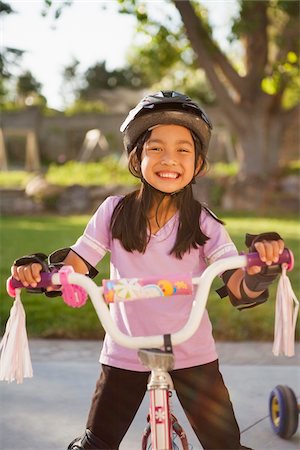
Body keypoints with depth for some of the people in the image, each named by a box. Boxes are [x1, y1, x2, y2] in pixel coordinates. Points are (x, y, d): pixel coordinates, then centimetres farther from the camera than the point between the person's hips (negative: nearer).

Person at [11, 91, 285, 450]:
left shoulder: (204, 223, -8)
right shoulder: (114, 212, -7)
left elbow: (240, 289, -15)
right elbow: (74, 267, -4)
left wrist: (261, 266, -37)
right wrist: (38, 269, -25)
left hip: (193, 353, 0)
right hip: (125, 354, 0)